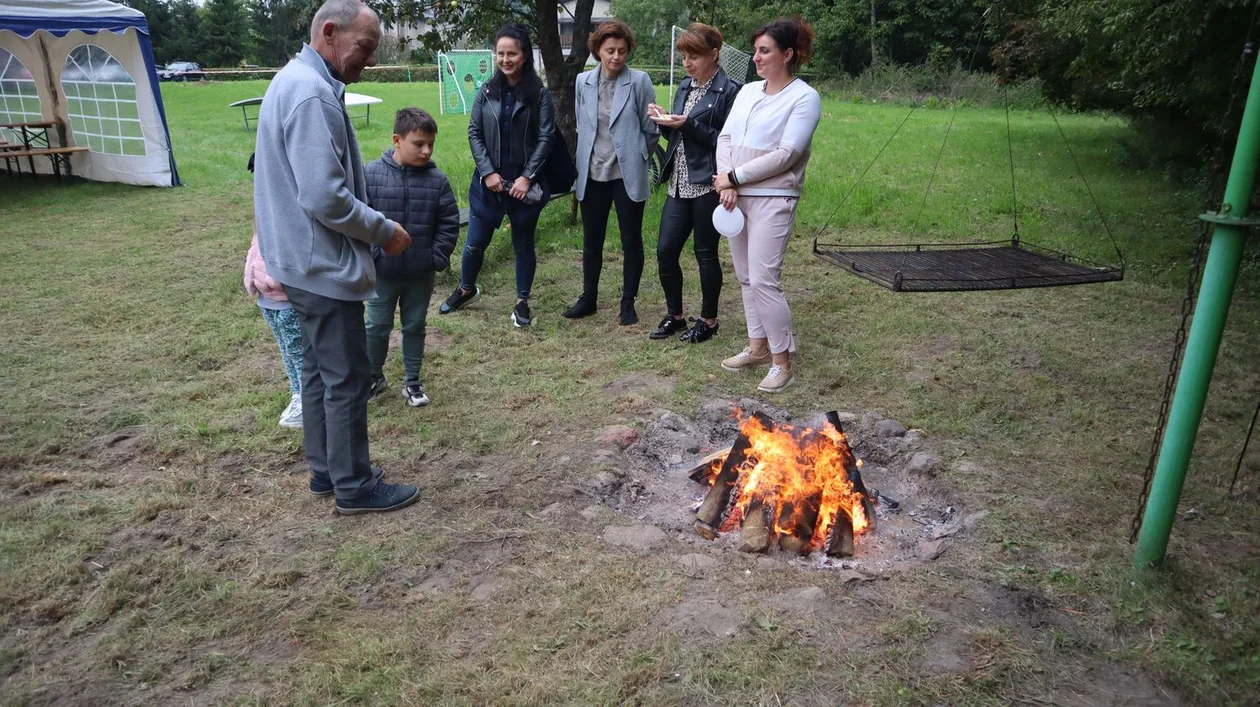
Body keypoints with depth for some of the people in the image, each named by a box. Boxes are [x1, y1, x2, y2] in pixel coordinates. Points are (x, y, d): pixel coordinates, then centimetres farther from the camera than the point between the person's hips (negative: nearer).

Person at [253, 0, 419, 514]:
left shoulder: (296, 81, 12)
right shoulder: (312, 94, -21)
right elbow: (326, 198, -27)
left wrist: (373, 226, 14)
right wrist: (385, 231, -13)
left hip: (305, 261, 11)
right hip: (323, 265, -10)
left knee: (319, 370, 18)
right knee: (346, 379, 1)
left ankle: (326, 470, 31)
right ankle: (355, 487, 14)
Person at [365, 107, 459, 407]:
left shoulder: (437, 180, -6)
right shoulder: (371, 174, -10)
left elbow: (449, 223, -1)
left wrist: (438, 257, -7)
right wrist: (371, 253, -11)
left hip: (421, 273, 1)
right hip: (382, 271, -1)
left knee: (414, 327, 15)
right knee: (377, 326, 12)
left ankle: (412, 382, 30)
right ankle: (373, 377, 33)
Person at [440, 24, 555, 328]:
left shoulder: (540, 94, -4)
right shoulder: (486, 92, 4)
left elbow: (546, 138, -7)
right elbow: (474, 133, 3)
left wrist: (527, 177, -14)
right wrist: (487, 172, -8)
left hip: (525, 183, -2)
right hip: (489, 180, 2)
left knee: (523, 244, 9)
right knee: (475, 241, 8)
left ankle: (522, 302, 23)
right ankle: (466, 289, 33)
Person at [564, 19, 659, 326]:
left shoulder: (639, 81, -7)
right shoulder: (583, 81, 4)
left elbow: (651, 129, -1)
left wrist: (635, 158, 7)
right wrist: (587, 157, 13)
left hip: (628, 175, -3)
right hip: (592, 174, 3)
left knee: (632, 240, 5)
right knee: (591, 240, 12)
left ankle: (628, 303, 18)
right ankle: (589, 298, 27)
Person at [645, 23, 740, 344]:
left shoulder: (729, 91, -9)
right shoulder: (685, 87, 13)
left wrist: (687, 124, -19)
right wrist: (666, 122, -1)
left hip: (707, 185, -7)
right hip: (679, 184, 7)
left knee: (705, 253, 3)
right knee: (665, 251, 6)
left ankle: (708, 320, 20)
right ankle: (675, 315, 23)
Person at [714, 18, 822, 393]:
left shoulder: (805, 98, -7)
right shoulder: (747, 91, 13)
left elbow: (785, 155, -16)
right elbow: (726, 137, 8)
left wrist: (734, 176, -13)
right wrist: (725, 182, -8)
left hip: (772, 199, -7)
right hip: (736, 196, 7)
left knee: (764, 279, -11)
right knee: (746, 277, 11)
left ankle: (782, 362, 1)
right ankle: (757, 347, 24)